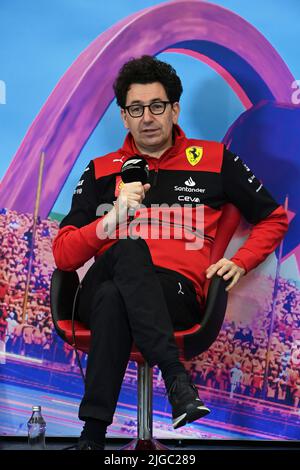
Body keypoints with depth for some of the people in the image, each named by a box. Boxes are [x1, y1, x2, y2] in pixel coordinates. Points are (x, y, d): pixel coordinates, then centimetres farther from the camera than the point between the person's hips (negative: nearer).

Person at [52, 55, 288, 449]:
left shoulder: (213, 161, 15)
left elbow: (274, 218, 25)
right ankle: (176, 376, -43)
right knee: (130, 250, -36)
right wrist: (115, 217, -7)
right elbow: (63, 255, 9)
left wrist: (239, 263, 8)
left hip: (177, 295, -1)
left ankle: (93, 432, -35)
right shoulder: (101, 172, 18)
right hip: (99, 291, 1)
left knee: (114, 299, -37)